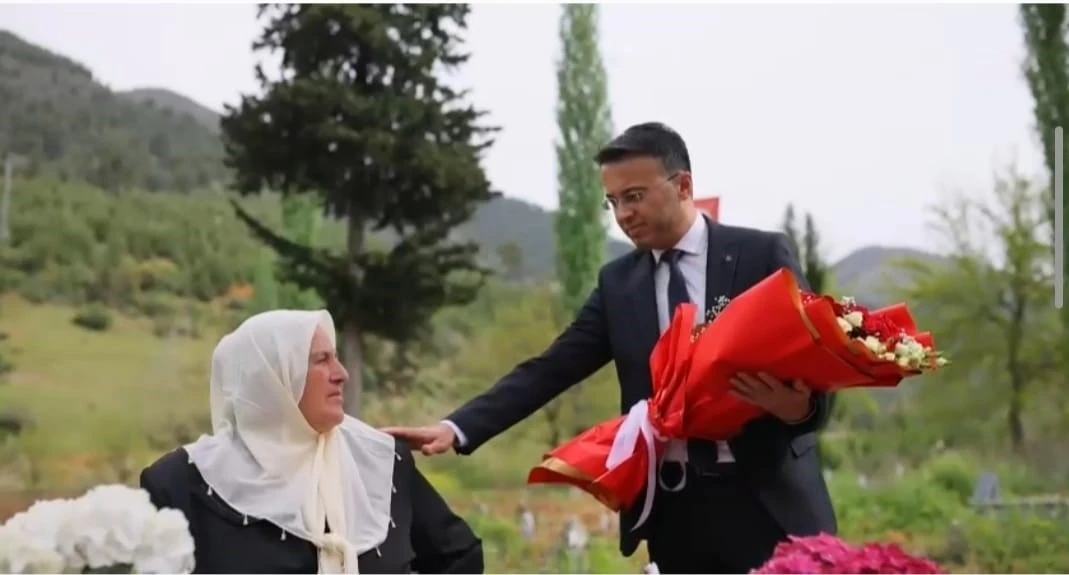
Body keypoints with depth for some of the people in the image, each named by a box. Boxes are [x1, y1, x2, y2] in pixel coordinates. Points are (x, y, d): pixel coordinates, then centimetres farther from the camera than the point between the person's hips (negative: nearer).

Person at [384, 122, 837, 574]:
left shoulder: (762, 254, -1)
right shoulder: (618, 282, 9)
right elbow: (550, 369, 4)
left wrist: (799, 409, -23)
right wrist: (457, 429, -8)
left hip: (769, 500, -3)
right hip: (675, 508, 3)